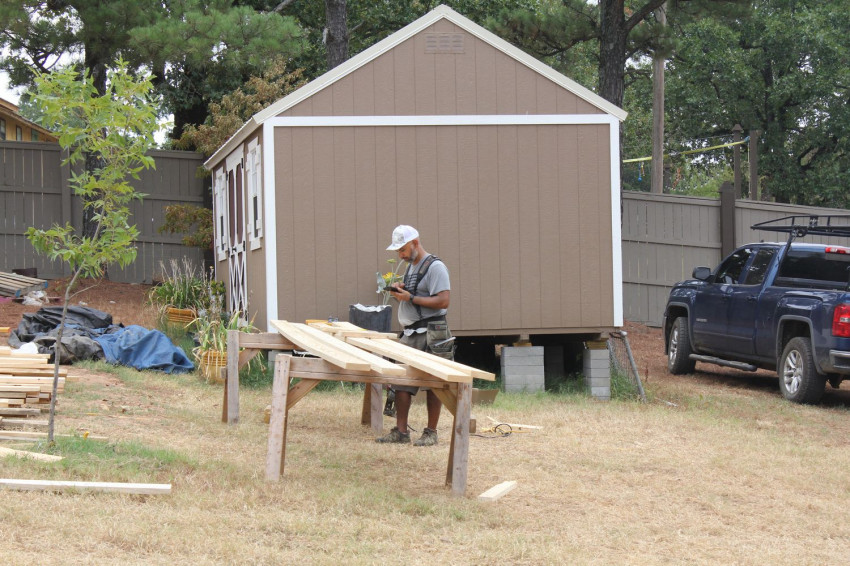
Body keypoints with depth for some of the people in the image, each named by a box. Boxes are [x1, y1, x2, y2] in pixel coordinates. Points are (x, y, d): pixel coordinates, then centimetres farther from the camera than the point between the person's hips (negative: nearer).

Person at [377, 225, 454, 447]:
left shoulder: (435, 267, -10)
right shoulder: (411, 267, 19)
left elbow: (442, 301, -19)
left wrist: (410, 297, -17)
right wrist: (400, 291, 6)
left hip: (430, 335, -9)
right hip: (410, 335, 9)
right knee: (401, 381, 3)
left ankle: (431, 433, 1)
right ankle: (401, 431, 6)